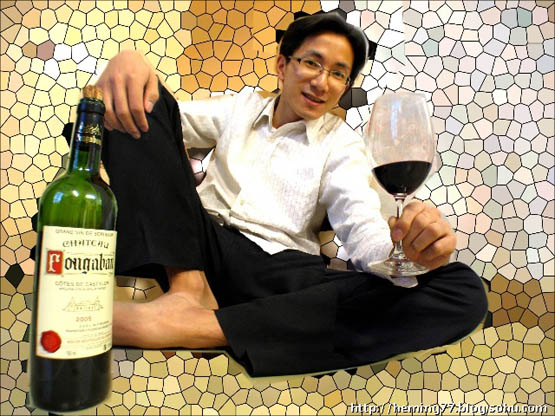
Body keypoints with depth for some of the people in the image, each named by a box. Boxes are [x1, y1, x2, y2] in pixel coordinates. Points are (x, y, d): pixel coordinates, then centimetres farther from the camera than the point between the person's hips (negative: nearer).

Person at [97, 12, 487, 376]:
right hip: (198, 248, 2)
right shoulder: (242, 107, 19)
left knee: (463, 291, -21)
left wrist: (406, 249, -29)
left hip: (277, 270, -1)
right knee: (142, 102, -6)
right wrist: (130, 59, -14)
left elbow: (364, 229, -5)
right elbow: (168, 120, 8)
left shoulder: (342, 145, 10)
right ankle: (187, 287, -22)